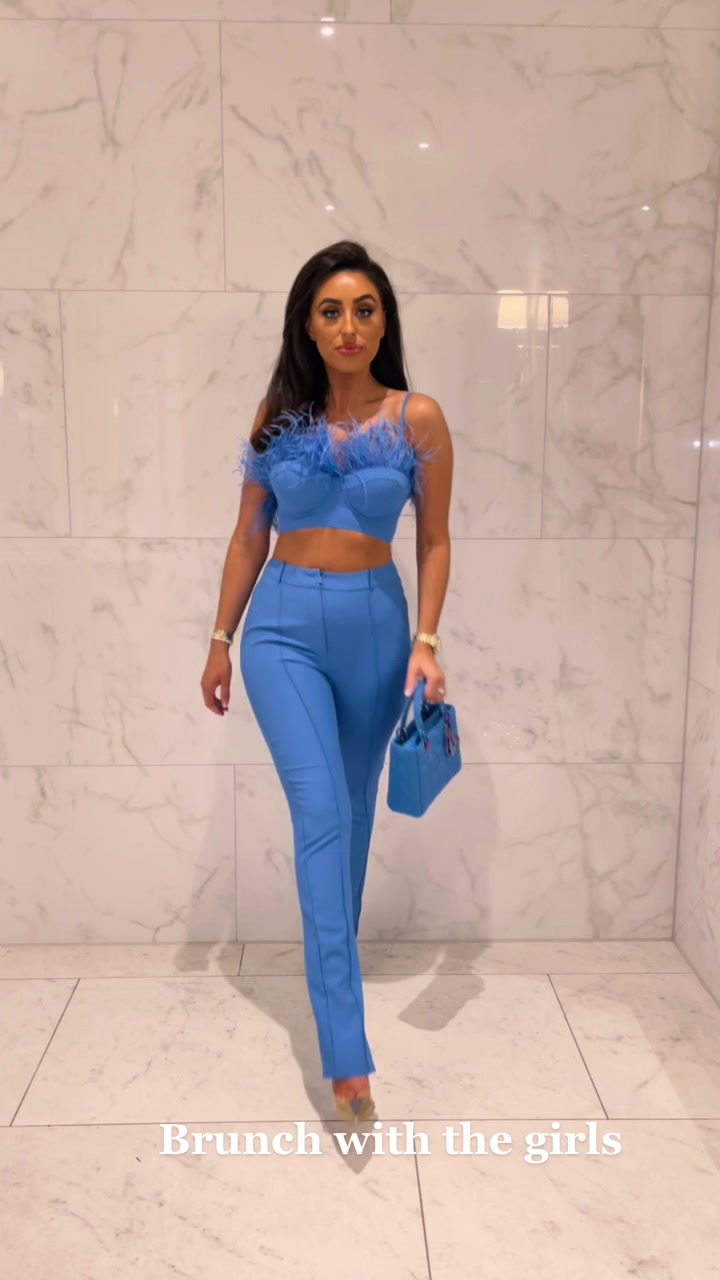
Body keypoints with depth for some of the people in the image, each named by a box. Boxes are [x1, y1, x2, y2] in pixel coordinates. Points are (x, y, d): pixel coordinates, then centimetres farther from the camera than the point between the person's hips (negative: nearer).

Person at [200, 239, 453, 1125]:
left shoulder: (418, 418, -2)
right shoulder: (278, 413, 2)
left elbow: (434, 541, 2)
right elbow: (249, 533, 7)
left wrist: (426, 639, -10)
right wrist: (222, 638, 7)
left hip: (375, 625, 1)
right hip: (285, 626, -1)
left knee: (352, 812, 14)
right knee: (322, 812, -13)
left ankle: (331, 962, 41)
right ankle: (346, 1054, -11)